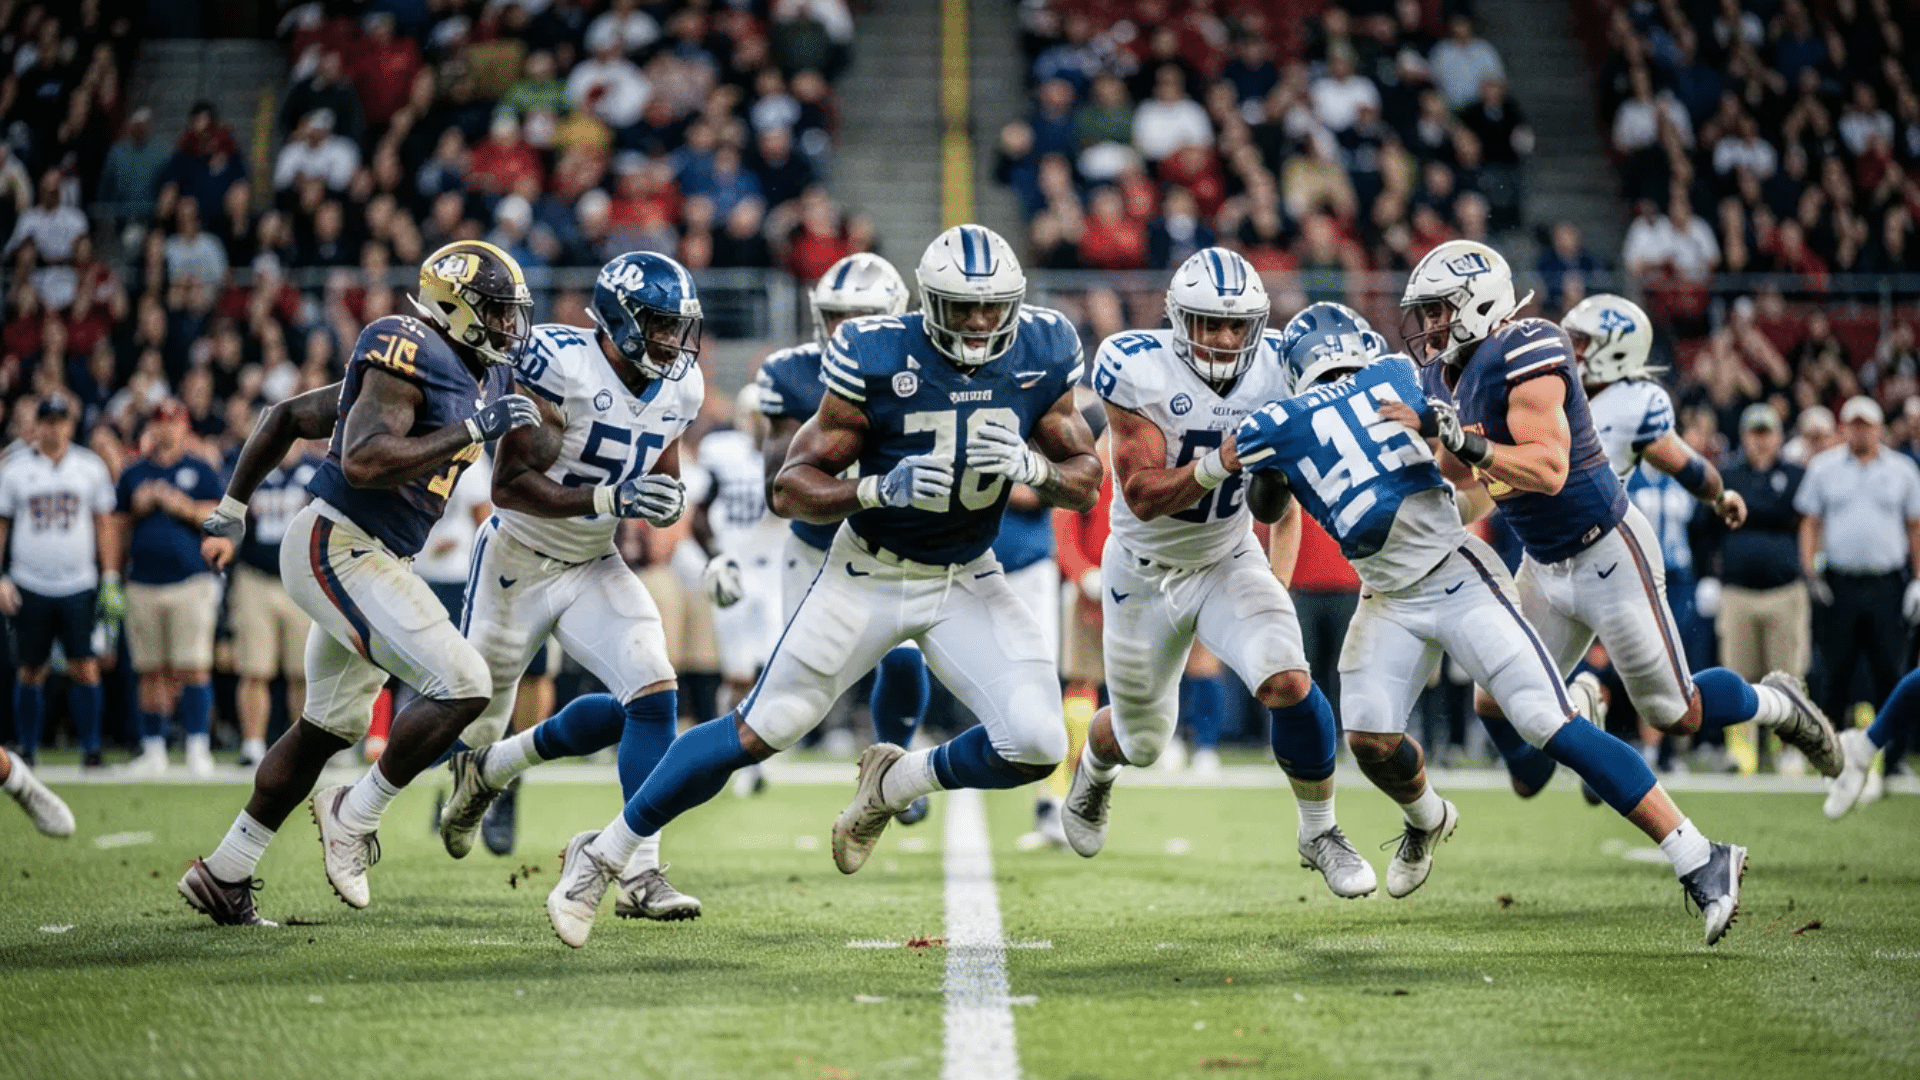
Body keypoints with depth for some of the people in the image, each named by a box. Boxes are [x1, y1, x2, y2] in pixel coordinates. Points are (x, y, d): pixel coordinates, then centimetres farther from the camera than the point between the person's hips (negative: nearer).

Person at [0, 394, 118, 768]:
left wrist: (110, 579, 3)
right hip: (30, 586, 0)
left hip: (79, 586, 0)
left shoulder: (90, 467, 6)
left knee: (84, 669, -7)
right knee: (31, 671, 5)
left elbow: (105, 525, 9)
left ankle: (90, 747, -1)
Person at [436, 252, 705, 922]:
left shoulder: (679, 389, -4)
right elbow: (509, 485, -27)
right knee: (469, 723, 10)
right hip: (519, 563, -5)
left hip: (595, 565, 5)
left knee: (652, 696, -18)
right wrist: (611, 499, -37)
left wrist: (667, 501, -13)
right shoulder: (561, 365, -25)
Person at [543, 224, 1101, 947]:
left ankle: (893, 785, 15)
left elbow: (1087, 482, 0)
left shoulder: (1042, 356, -9)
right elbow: (791, 488, -15)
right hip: (870, 574, -3)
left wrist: (1030, 466, -22)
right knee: (758, 732, -5)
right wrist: (879, 489, -33)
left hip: (967, 582, 3)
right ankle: (602, 857, 12)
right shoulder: (876, 360, -19)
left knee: (1035, 746, -15)